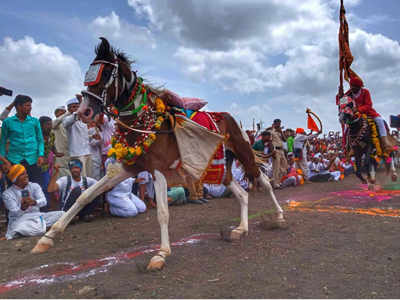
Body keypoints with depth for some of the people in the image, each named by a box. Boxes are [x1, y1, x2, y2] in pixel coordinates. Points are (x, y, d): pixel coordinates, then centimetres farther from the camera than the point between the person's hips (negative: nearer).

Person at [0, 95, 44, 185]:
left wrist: (41, 155, -7)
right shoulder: (7, 122, 5)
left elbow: (40, 140, 8)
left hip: (33, 160, 0)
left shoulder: (35, 121, 6)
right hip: (14, 160, 0)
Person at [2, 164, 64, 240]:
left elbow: (43, 201, -11)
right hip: (20, 220, -5)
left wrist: (34, 202, -34)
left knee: (61, 214, -17)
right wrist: (22, 208, -38)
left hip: (36, 217, 5)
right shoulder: (7, 194, -2)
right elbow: (15, 213, -14)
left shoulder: (34, 186, 6)